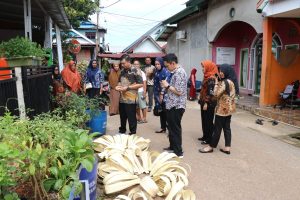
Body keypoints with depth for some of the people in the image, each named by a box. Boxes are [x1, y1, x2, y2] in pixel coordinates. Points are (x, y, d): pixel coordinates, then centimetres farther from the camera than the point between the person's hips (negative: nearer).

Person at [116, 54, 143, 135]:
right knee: (122, 116, 18)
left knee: (131, 118, 3)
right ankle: (122, 130, 35)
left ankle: (133, 133, 17)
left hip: (131, 99, -7)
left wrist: (127, 88, -18)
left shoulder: (135, 71, -11)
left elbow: (140, 84, -15)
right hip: (122, 98, 7)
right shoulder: (122, 71, 10)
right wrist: (118, 86, 0)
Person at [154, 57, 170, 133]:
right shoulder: (157, 72, 10)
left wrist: (162, 94, -18)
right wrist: (156, 95, 10)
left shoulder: (165, 71, -13)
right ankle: (163, 128, 23)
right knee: (161, 112, 12)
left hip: (164, 94, -7)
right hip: (159, 94, 7)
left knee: (166, 112, -6)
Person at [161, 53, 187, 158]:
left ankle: (178, 152, 11)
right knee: (171, 127, 20)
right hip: (172, 105, 10)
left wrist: (167, 86, -12)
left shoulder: (179, 73, -19)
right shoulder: (176, 72, 12)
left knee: (175, 128, 0)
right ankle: (173, 146, 35)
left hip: (176, 106, -10)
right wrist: (167, 86, 5)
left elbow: (179, 91, -23)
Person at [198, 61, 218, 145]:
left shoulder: (211, 78, -16)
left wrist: (206, 103, -20)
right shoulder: (207, 77, 12)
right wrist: (201, 100, 17)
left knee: (208, 121, -1)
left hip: (209, 103, -9)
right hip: (204, 102, 9)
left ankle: (209, 139, 9)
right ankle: (205, 136, 26)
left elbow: (210, 92, -20)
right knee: (204, 120, 15)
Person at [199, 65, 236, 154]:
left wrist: (216, 83, -10)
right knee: (227, 128, 11)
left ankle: (211, 147, 11)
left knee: (217, 128, 0)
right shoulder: (231, 82, 12)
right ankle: (227, 147, 14)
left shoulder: (223, 83, -18)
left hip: (222, 109, -9)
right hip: (229, 108, 9)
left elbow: (216, 94, -19)